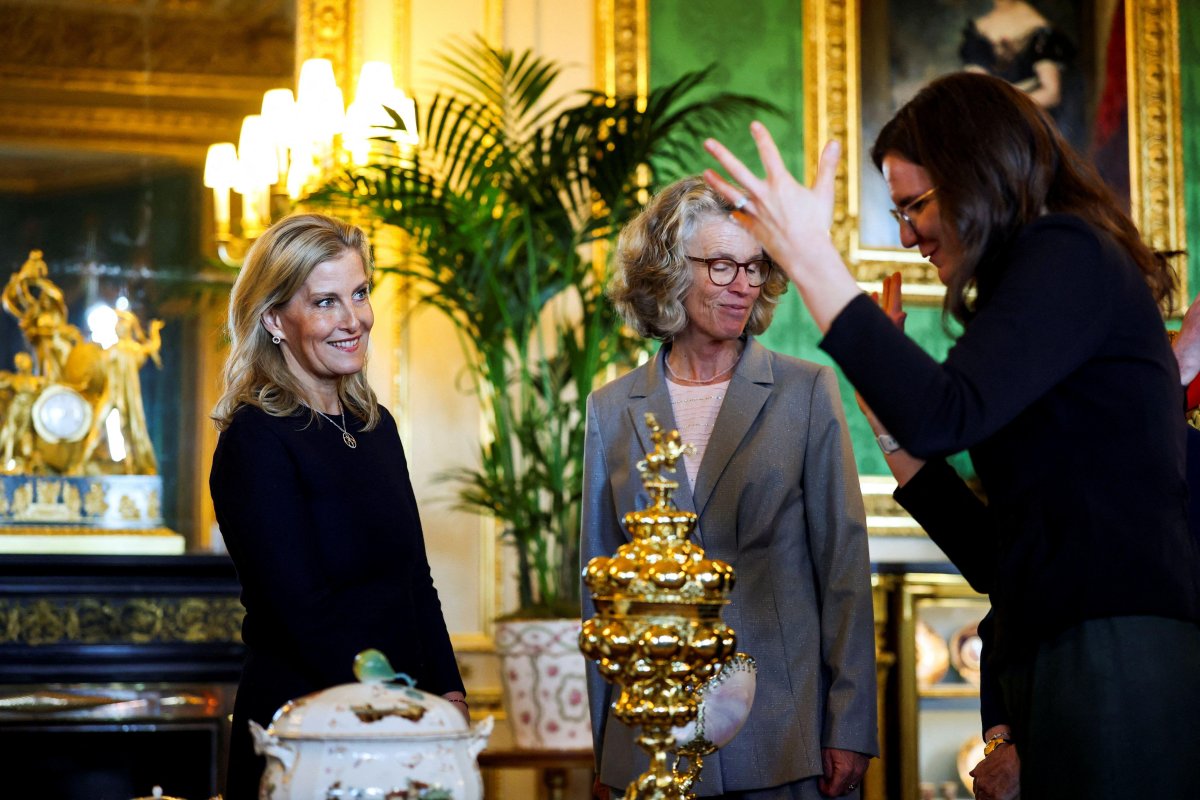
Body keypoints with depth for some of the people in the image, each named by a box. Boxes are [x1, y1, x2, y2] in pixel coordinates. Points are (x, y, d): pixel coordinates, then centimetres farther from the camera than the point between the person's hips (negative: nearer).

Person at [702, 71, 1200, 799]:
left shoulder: (1068, 253, -2)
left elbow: (944, 418, -19)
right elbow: (997, 557, 23)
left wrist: (811, 259, -14)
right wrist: (890, 426, 20)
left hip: (1115, 660, -9)